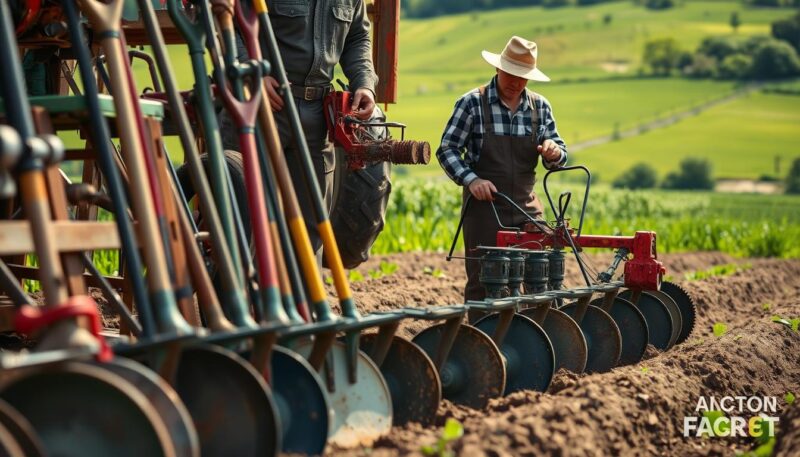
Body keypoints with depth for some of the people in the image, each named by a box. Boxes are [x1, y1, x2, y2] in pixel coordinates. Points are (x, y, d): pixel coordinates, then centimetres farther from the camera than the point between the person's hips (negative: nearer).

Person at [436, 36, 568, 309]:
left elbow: (559, 158, 11)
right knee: (482, 283, 0)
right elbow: (447, 149, -5)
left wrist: (554, 153, -14)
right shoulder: (473, 103, -5)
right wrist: (471, 179, -22)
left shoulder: (540, 107, 7)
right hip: (484, 207, -4)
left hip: (527, 208, 4)